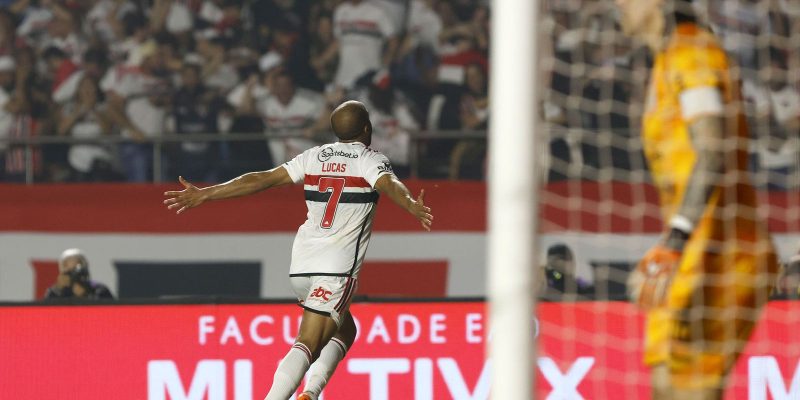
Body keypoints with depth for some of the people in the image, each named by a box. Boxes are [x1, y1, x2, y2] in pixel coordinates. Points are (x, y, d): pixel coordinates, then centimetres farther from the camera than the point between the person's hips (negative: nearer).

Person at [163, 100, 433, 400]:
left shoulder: (314, 157, 14)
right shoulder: (370, 160, 1)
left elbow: (261, 180, 12)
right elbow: (389, 184, -21)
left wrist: (203, 195, 15)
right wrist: (413, 207, -40)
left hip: (301, 264, 6)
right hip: (337, 268, -6)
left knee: (343, 331, 21)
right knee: (307, 346, -10)